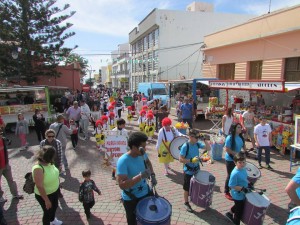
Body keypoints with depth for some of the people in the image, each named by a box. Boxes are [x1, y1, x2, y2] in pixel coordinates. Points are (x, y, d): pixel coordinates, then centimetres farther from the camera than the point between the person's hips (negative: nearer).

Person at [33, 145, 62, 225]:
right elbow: (39, 186, -30)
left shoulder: (49, 163, -11)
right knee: (48, 212, 16)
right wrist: (46, 200, -22)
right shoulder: (38, 168, -35)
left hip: (54, 191, 8)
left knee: (54, 206, 30)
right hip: (45, 195, -8)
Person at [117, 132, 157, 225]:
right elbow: (122, 185, -35)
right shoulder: (123, 161, -31)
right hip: (131, 199, -5)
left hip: (146, 193, 5)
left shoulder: (143, 154, -12)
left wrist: (152, 175, -3)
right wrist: (140, 176, -42)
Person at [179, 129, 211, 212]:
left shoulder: (197, 144, -5)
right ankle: (186, 203, 32)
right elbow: (181, 159, -24)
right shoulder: (185, 146, -25)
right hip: (188, 171, -6)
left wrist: (205, 139, -13)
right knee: (187, 188, 12)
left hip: (196, 170, 6)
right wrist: (191, 160, -32)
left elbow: (208, 148, -2)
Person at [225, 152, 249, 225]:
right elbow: (232, 186, -30)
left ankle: (230, 213, 54)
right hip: (238, 195, -8)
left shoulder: (243, 169, -7)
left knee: (238, 206, 31)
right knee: (239, 211, 12)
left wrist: (248, 184, 0)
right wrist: (243, 189, -29)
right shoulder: (235, 173, -34)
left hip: (242, 194, 9)